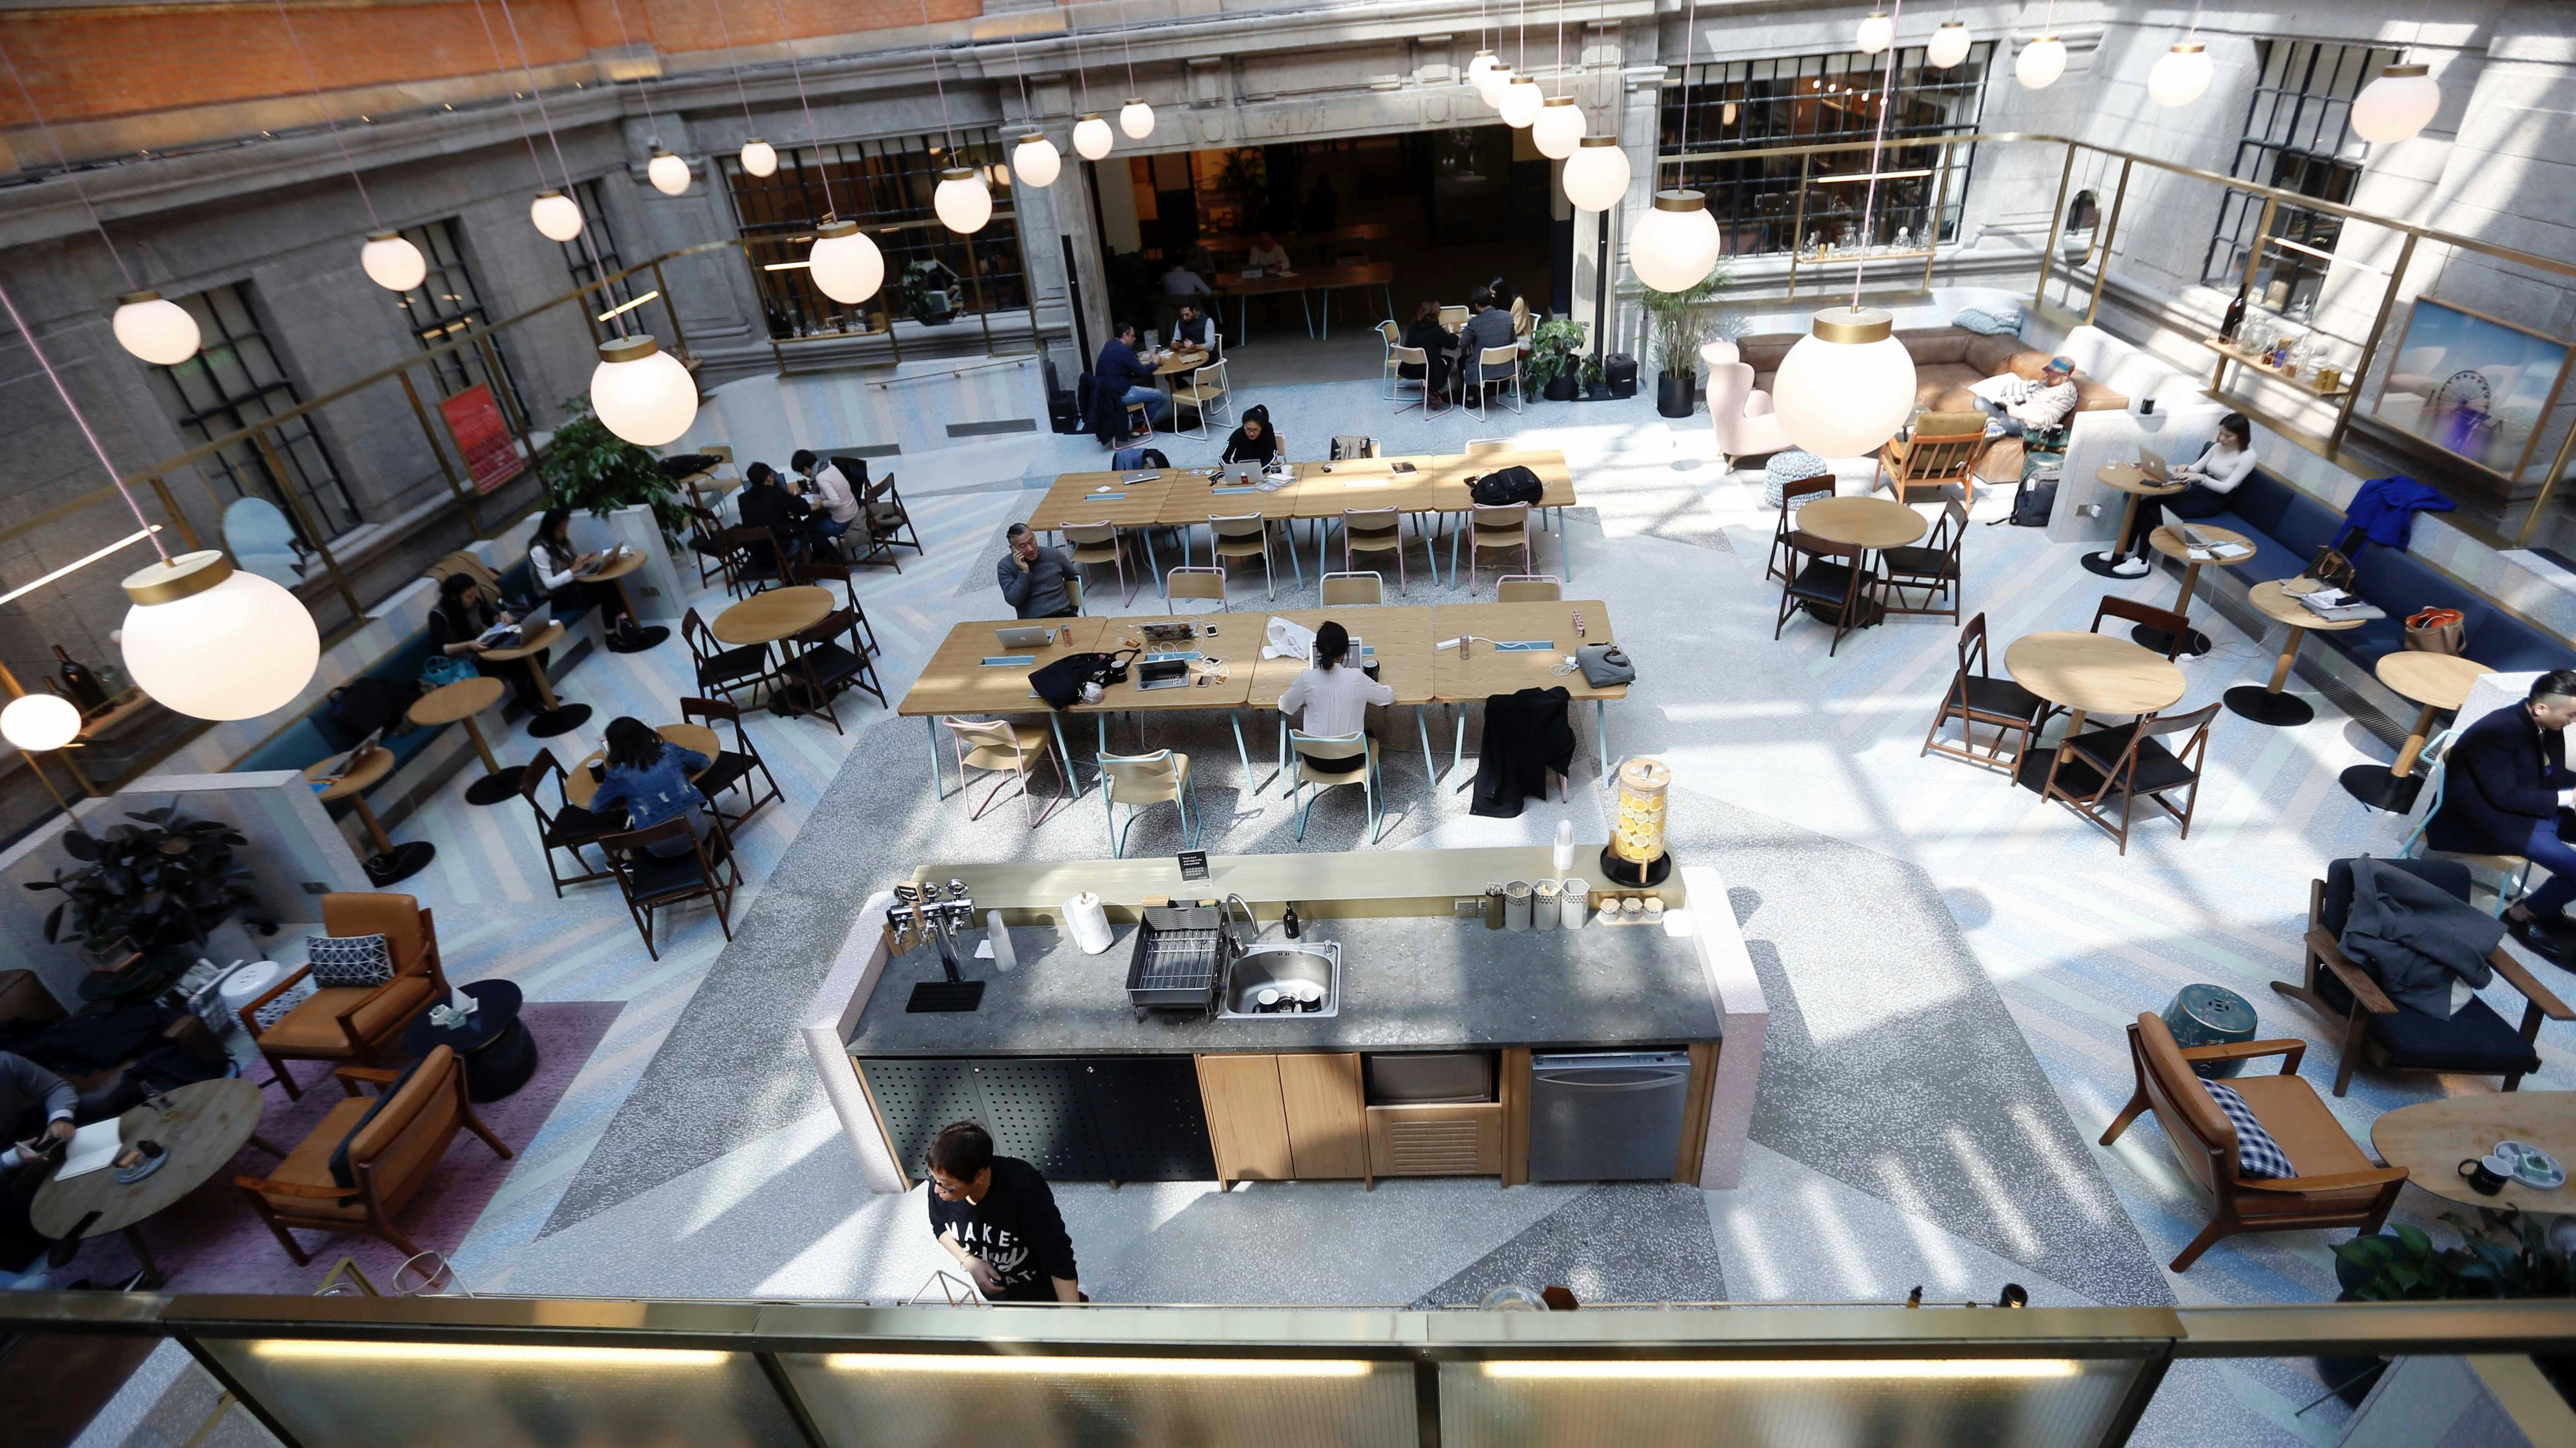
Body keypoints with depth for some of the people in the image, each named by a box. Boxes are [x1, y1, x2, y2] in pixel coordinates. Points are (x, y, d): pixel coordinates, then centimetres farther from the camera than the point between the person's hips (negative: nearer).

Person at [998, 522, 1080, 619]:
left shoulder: (1054, 555, 7)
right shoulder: (1005, 566, 1)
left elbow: (1075, 577, 23)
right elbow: (1014, 601, -8)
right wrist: (1024, 572, -14)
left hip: (1062, 614, 2)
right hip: (1031, 621, -2)